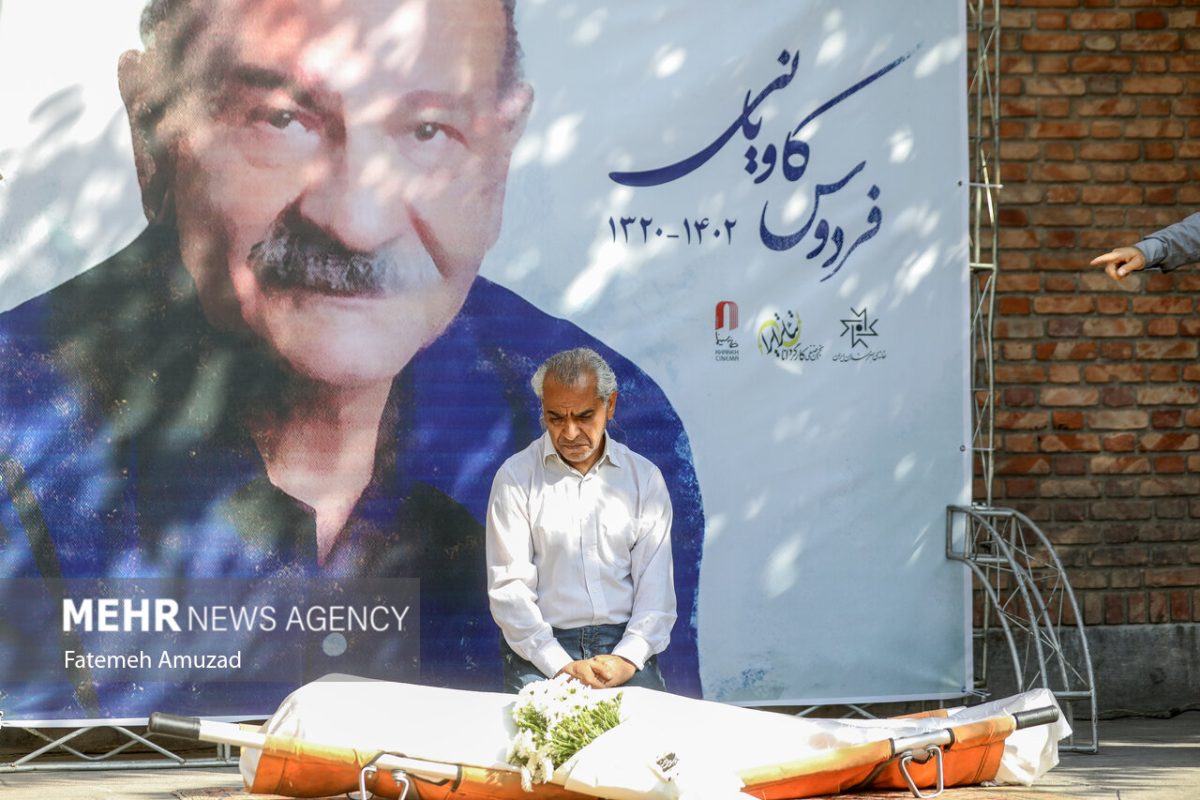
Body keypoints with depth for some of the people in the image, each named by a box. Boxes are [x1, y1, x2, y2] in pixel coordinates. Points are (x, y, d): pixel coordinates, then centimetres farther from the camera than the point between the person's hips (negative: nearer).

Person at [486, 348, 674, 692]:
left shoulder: (644, 477, 10)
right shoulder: (516, 478, 3)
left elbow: (655, 584, 6)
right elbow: (508, 587, -3)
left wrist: (627, 658, -11)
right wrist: (561, 666, -14)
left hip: (626, 647, 1)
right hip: (542, 652, -1)